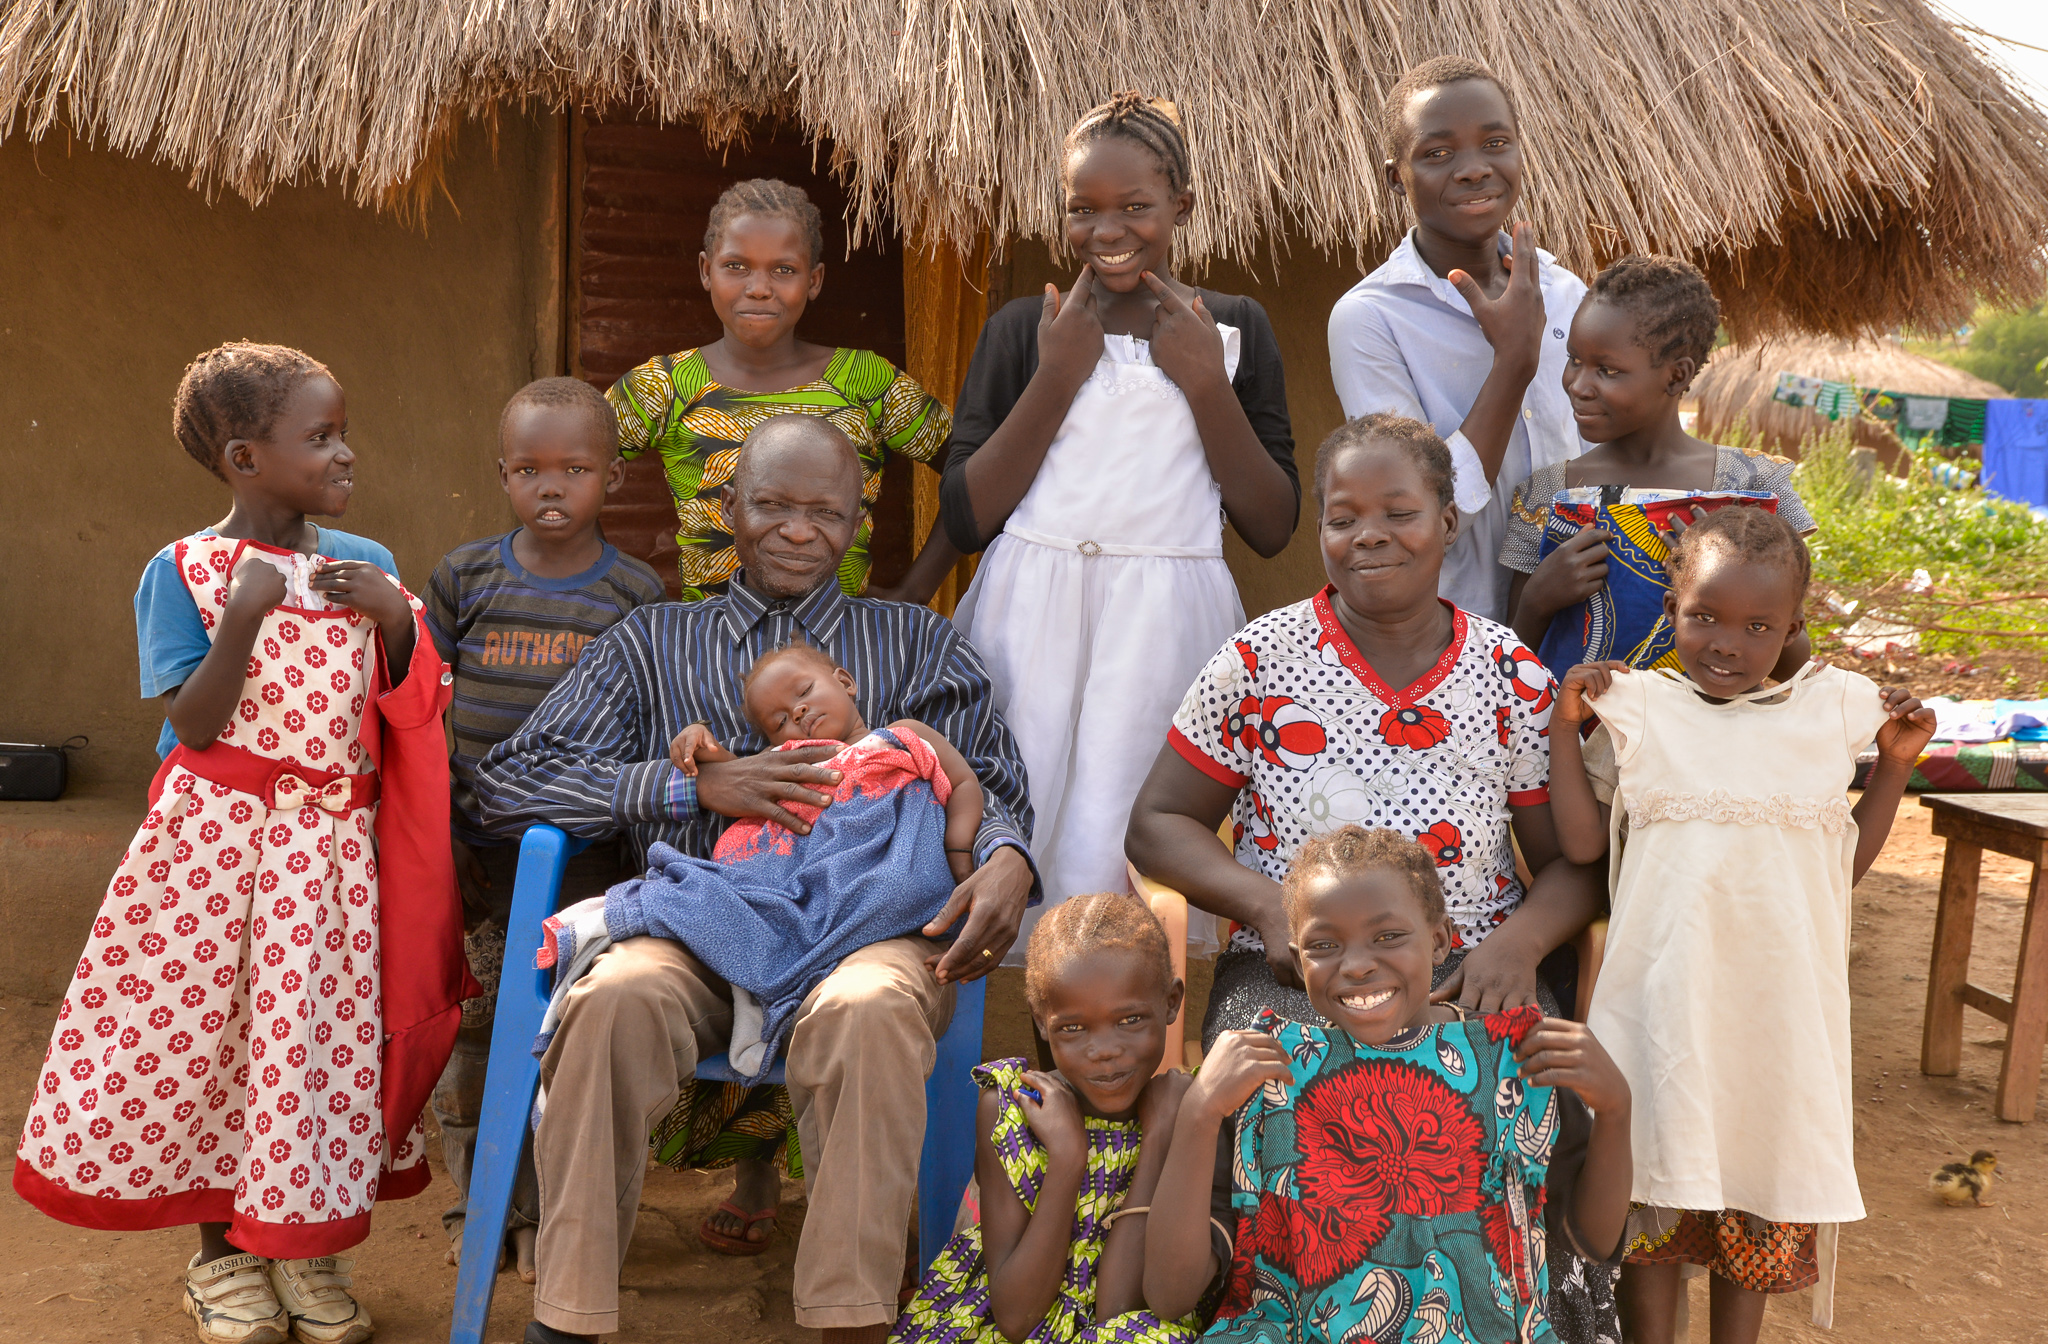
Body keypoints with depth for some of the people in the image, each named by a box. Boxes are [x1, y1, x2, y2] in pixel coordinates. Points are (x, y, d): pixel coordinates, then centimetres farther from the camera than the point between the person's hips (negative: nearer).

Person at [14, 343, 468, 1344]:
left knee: (323, 1030, 4)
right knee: (206, 1028, 5)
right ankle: (223, 1250, 25)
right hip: (217, 837, -3)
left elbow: (404, 710, 6)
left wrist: (395, 617, -10)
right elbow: (193, 725, -12)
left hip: (330, 838, 3)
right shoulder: (182, 573, -6)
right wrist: (244, 615, -22)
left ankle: (308, 1249, 23)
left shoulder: (364, 565, 5)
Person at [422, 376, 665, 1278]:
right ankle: (478, 1199, 25)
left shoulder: (635, 593, -3)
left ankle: (550, 1208, 17)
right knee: (470, 1022, 7)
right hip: (479, 845, 2)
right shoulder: (466, 577, 0)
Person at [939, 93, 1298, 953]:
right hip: (1033, 616, 0)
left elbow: (1274, 528, 5)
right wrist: (1057, 375, -6)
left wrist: (1207, 383, -4)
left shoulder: (1233, 328, 10)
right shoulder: (1024, 328, 8)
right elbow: (964, 519, 0)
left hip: (1167, 621, 0)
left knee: (1118, 861, -7)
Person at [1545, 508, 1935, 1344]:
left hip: (1778, 1010, 2)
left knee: (1760, 1213, 14)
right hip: (1665, 1005, -2)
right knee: (1656, 1199, 8)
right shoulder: (1637, 713, -2)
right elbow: (1581, 841, -8)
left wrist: (1895, 763, 3)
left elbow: (1845, 863, 11)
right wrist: (1565, 728, -11)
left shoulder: (1821, 718, 4)